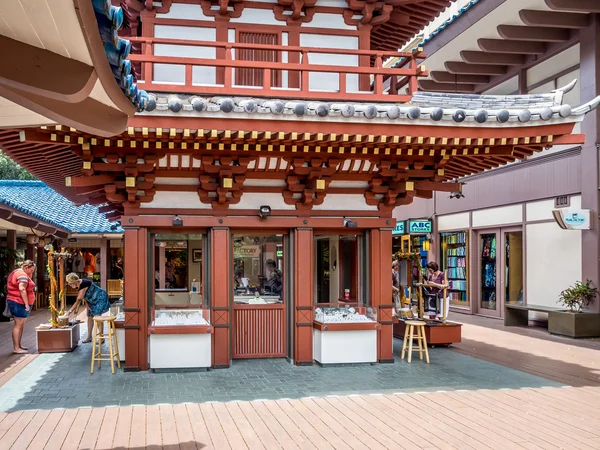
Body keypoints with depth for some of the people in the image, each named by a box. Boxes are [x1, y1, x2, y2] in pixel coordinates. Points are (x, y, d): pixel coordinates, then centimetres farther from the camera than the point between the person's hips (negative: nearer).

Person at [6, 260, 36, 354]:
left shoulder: (16, 272, 19)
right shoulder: (22, 274, -15)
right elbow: (22, 289, -26)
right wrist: (26, 304, -26)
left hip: (20, 304, 11)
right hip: (19, 303, -11)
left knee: (21, 325, 15)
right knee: (18, 325, -8)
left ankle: (19, 345, 22)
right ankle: (16, 348, -7)